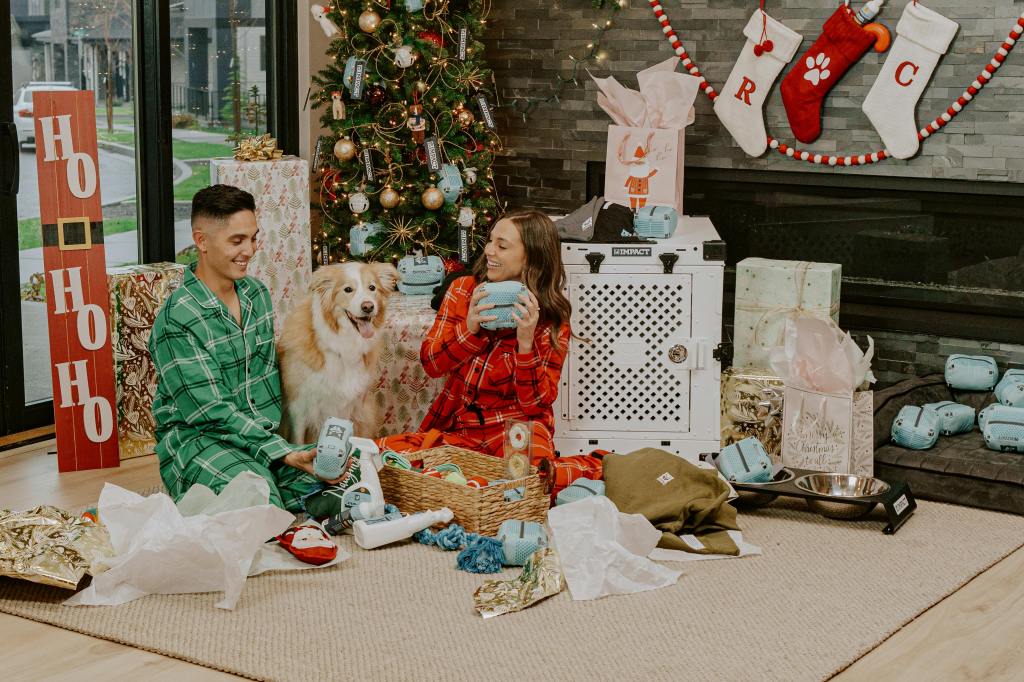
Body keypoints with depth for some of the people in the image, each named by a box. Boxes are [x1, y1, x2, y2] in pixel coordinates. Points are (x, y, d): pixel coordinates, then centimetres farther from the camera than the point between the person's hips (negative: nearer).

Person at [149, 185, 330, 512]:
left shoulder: (258, 294, 8)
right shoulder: (177, 320, -16)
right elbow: (213, 411, -20)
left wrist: (274, 433, 3)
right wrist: (285, 455, -28)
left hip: (264, 434, 6)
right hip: (196, 439, -6)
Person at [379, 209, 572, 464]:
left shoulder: (552, 322, -5)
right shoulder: (463, 290, 3)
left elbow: (536, 404, -10)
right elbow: (430, 364, 0)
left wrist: (526, 343, -24)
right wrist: (469, 329, -18)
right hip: (455, 424, 5)